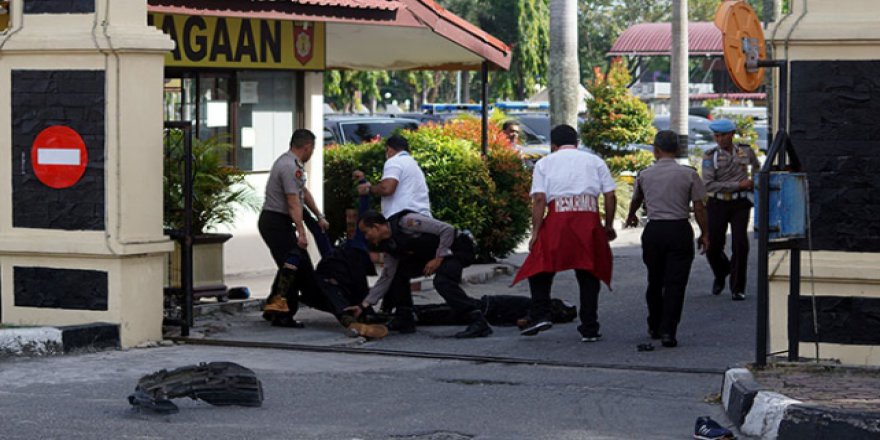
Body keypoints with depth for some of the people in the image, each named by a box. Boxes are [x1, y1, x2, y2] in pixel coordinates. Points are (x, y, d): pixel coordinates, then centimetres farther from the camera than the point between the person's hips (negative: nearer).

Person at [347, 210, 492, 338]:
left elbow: (447, 229, -26)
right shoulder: (389, 246, 0)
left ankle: (478, 322, -35)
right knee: (398, 273, 4)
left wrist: (438, 259, -23)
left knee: (442, 281, -33)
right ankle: (404, 320, 12)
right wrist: (364, 305, 2)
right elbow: (386, 278, 5)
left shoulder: (406, 222, -26)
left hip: (452, 248, -9)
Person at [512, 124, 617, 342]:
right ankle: (589, 329, 9)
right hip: (589, 217, 2)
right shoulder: (594, 161, 19)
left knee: (540, 268, 11)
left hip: (557, 219, -2)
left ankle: (540, 315, -4)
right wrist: (609, 226, 17)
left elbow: (539, 199, 1)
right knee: (588, 275, 10)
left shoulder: (545, 163, 14)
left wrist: (535, 232, -1)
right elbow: (610, 196, 9)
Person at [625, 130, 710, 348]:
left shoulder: (645, 174, 5)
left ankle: (655, 327, 28)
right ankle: (668, 331, -8)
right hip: (680, 230, -2)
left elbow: (636, 200, 25)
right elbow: (699, 208, -3)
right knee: (675, 283, -1)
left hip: (654, 230, 2)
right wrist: (704, 234, 9)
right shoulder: (688, 174, -4)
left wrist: (631, 216, 47)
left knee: (655, 281, 17)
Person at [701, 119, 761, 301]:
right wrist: (738, 185, -15)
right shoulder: (710, 156, -6)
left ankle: (738, 288, 1)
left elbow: (757, 166, 27)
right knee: (713, 246, 1)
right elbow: (708, 185, -15)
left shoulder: (745, 152, 3)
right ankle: (720, 275, 33)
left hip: (740, 204, 1)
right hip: (717, 204, 0)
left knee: (740, 245, -11)